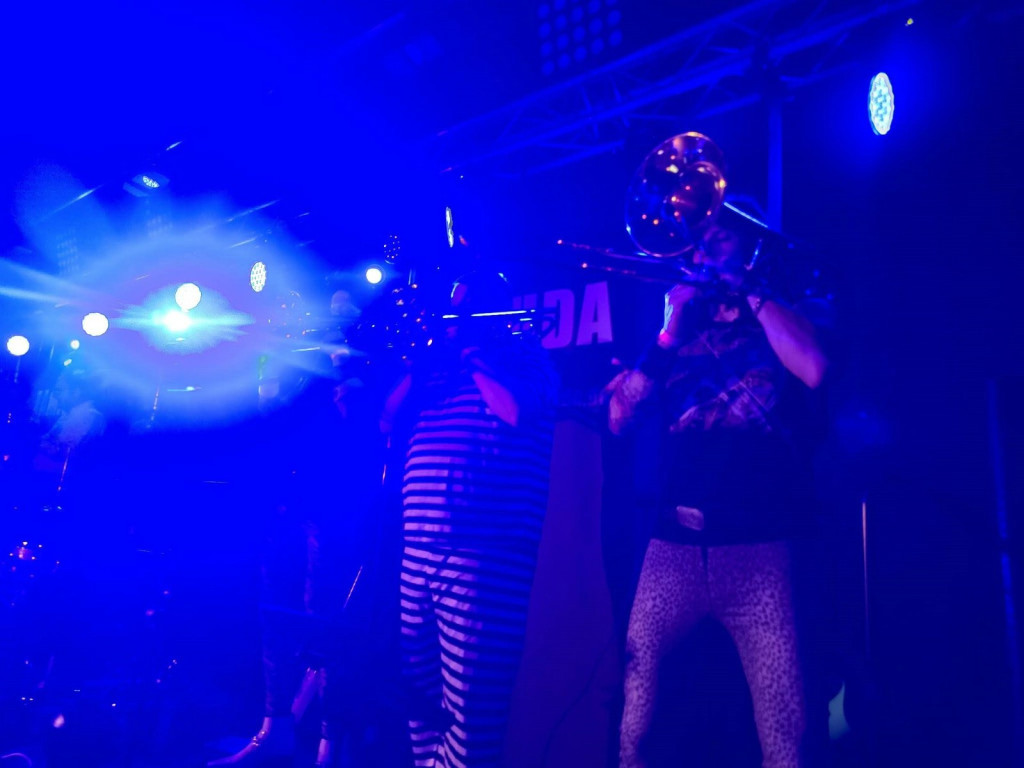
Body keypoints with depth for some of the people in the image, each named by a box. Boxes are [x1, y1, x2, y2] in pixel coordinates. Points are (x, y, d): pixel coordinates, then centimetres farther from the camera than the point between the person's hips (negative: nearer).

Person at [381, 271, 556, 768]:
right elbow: (389, 420, 13)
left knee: (468, 698, -3)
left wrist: (472, 352, -5)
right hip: (419, 548, 7)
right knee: (420, 689, 16)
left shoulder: (523, 353, 4)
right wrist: (423, 362, 4)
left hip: (482, 554, -6)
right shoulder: (437, 362, 20)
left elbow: (516, 410, -16)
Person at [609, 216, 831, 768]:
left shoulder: (791, 315, 10)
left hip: (757, 548, -3)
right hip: (674, 544, 3)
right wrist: (671, 333, 1)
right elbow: (619, 419, 8)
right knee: (634, 696, 4)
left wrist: (749, 290, -4)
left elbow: (814, 369, -15)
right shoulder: (682, 333, 17)